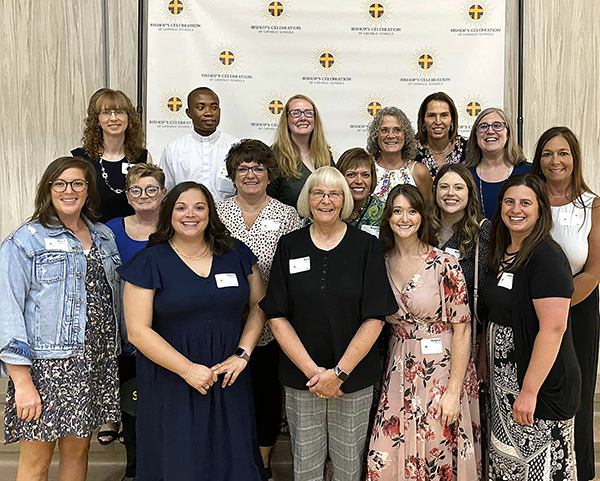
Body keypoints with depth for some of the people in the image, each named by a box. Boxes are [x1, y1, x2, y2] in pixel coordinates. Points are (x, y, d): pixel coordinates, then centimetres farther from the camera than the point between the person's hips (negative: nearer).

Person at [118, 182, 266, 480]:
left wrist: (242, 354, -6)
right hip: (171, 382, -2)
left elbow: (259, 305, 8)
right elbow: (138, 331, -11)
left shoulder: (236, 254, 3)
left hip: (228, 379, 3)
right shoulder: (149, 262, -7)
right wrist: (187, 369, -16)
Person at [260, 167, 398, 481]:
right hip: (301, 377, 1)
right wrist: (312, 370, -11)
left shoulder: (366, 246, -2)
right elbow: (277, 317, -3)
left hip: (353, 377, -1)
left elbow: (374, 318, -7)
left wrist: (339, 372, -13)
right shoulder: (289, 246, 1)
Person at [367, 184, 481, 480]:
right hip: (399, 372, 4)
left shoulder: (444, 265, -11)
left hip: (442, 368, -3)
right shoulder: (381, 264, 2)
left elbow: (462, 329, -10)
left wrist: (453, 391, -13)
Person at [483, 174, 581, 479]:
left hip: (542, 384, -8)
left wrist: (530, 391, -23)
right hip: (503, 382, 8)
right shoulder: (501, 255, 9)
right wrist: (488, 372, 11)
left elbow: (553, 328, -22)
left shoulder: (546, 256, -16)